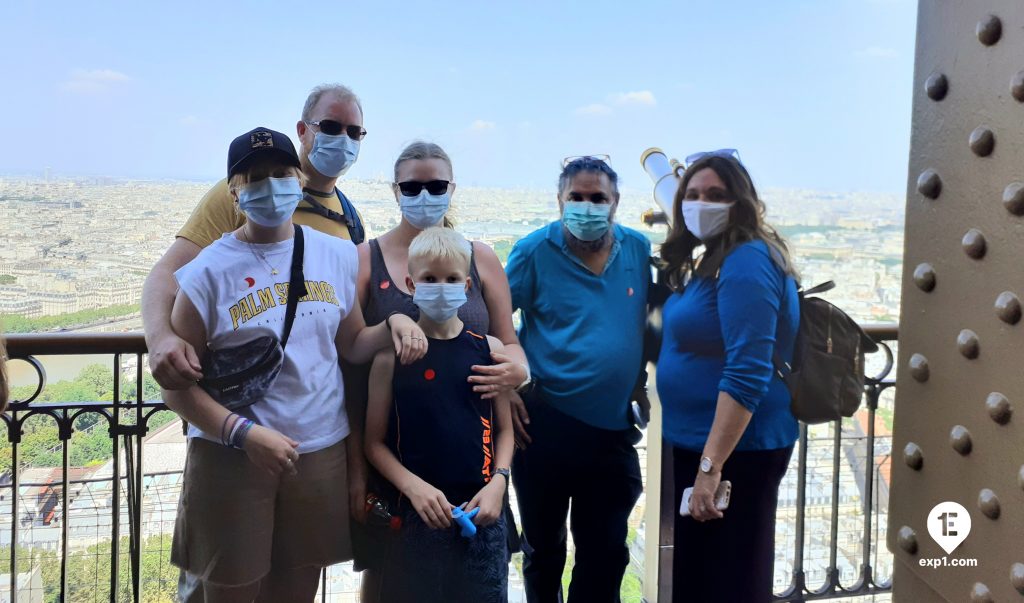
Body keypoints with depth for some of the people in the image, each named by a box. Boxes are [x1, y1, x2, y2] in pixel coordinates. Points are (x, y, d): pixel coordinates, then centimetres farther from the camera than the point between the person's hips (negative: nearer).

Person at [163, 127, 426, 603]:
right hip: (231, 457, -3)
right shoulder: (209, 272, -9)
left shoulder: (337, 255, 3)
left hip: (322, 452, 4)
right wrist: (241, 431, -22)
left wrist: (392, 324, -10)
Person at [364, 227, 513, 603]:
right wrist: (415, 487, -14)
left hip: (480, 511, 1)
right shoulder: (391, 355, -4)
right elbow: (375, 442, -2)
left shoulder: (489, 350, 1)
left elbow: (504, 430, 6)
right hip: (416, 512, -1)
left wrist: (498, 483, -8)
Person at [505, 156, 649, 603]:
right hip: (545, 425, -2)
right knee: (543, 547, 16)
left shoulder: (639, 250, 2)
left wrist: (639, 382, 6)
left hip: (613, 429, 3)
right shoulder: (535, 250, -7)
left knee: (606, 552, 13)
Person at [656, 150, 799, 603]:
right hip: (699, 443, 10)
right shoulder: (713, 260, 12)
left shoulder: (746, 263, -19)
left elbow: (747, 374, -27)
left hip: (734, 450, -10)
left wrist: (712, 465, -28)